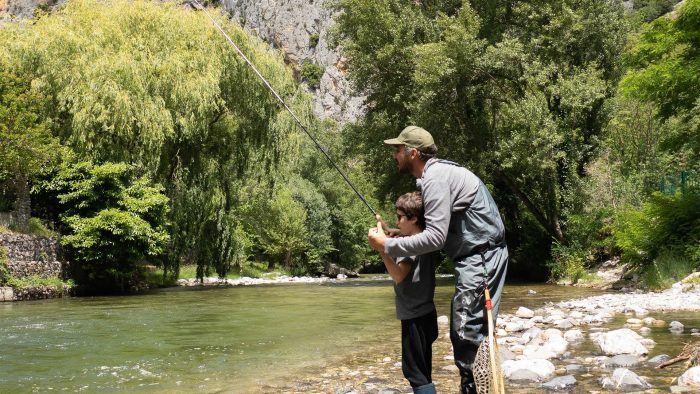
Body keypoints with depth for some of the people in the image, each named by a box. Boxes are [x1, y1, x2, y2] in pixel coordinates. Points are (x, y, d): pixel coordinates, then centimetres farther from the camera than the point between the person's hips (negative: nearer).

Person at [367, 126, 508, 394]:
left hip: (481, 257, -10)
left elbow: (435, 237, -24)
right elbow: (441, 229, 20)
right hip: (475, 257, 10)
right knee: (462, 332, 14)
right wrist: (401, 234, 9)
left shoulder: (435, 177, -17)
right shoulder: (432, 175, 15)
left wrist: (388, 245, -16)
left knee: (469, 333, -10)